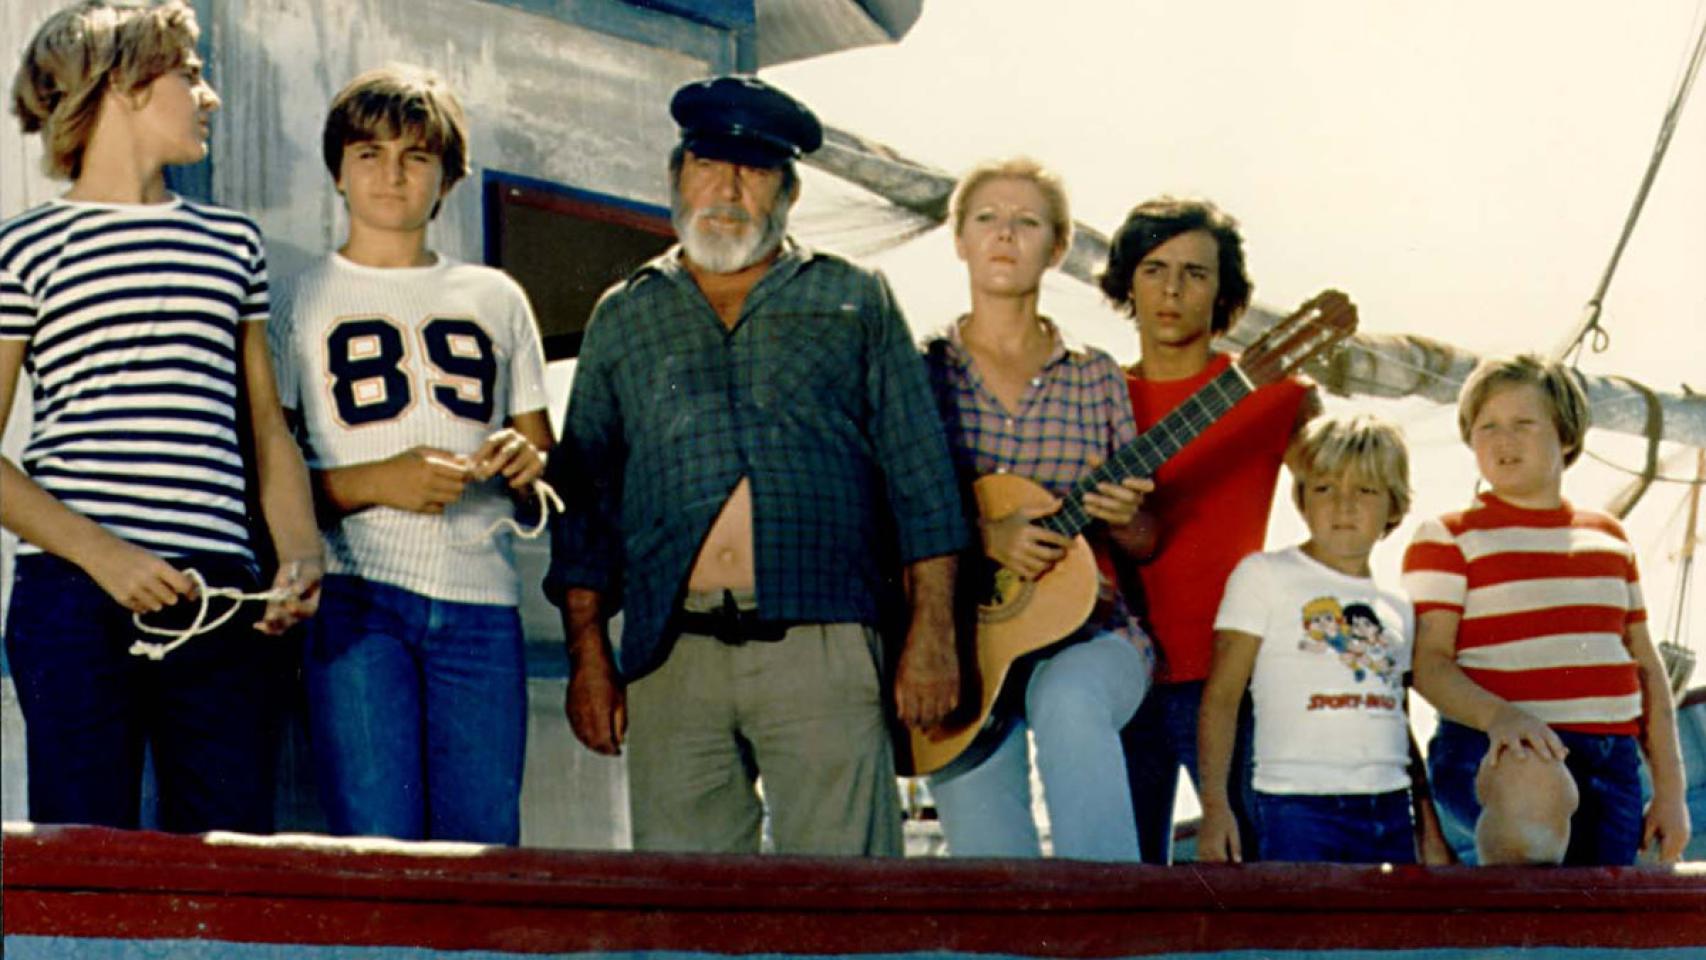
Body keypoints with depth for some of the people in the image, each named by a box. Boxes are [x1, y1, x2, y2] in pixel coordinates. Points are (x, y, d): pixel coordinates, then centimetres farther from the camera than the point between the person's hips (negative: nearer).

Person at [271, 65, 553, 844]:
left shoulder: (495, 298, 20)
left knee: (486, 851, -4)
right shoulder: (301, 300, 10)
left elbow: (542, 457, 23)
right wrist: (373, 483, -13)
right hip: (356, 595, -3)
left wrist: (526, 462, 0)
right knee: (376, 855, -11)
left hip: (480, 602, 3)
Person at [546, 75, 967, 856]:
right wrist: (587, 653, 7)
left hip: (820, 649, -2)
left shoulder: (854, 301, 14)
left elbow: (920, 476, 8)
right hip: (671, 663, 2)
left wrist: (932, 628, -2)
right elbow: (585, 498, 16)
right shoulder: (623, 318, 19)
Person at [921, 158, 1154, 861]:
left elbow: (1144, 542, 14)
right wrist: (985, 537, -18)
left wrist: (1123, 515, -10)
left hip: (1084, 629, 0)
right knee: (993, 872, -15)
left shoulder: (1094, 377, 12)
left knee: (1067, 699, -36)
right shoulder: (921, 372, 7)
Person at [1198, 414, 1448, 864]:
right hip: (1299, 805, -5)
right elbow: (1222, 696, -1)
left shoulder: (1397, 608, 18)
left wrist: (1429, 829, 18)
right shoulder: (1264, 576, 3)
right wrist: (1215, 805, -10)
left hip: (1391, 811, 5)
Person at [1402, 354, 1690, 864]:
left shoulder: (1609, 538, 21)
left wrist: (1670, 790, 14)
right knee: (1535, 786, -41)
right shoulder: (1448, 537, 5)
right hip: (1492, 751, -5)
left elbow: (1648, 669, 22)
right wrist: (1496, 714, -27)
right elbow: (1428, 661, -6)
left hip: (1612, 762, 6)